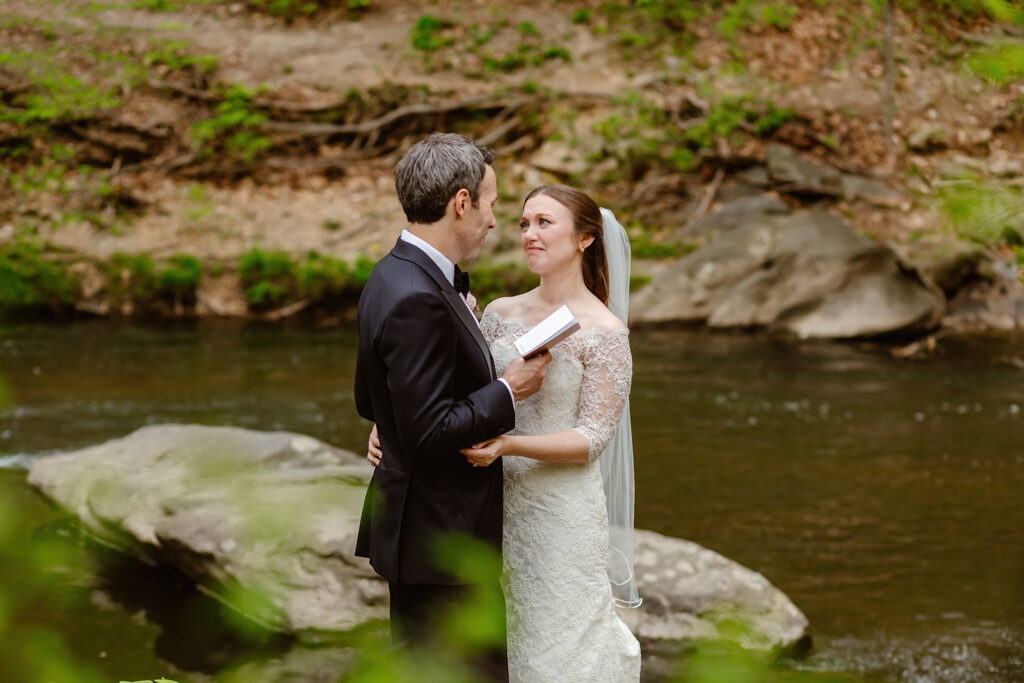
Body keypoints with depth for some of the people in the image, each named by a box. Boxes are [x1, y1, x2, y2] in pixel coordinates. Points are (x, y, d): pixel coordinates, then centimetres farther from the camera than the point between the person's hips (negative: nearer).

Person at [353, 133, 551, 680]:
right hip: (435, 538, -10)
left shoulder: (397, 276, 10)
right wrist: (507, 392, -14)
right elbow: (427, 435, -25)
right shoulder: (416, 300, -23)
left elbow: (369, 402, 18)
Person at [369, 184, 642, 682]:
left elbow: (592, 438, -13)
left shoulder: (605, 333, -10)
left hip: (562, 512, -5)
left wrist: (508, 445, -27)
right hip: (499, 505, 5)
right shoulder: (500, 314, 6)